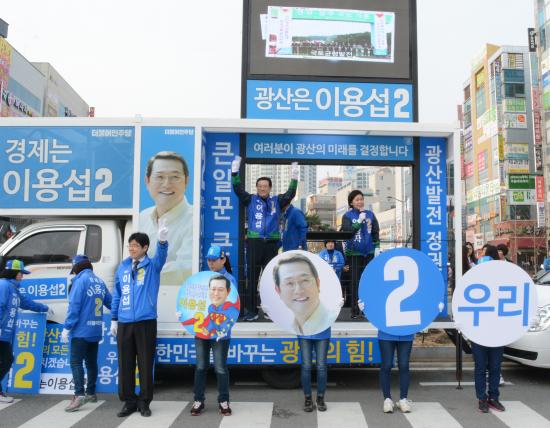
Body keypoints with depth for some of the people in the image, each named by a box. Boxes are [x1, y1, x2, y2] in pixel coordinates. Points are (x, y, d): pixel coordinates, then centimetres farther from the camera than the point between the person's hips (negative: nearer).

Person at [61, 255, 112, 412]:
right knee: (91, 362, 16)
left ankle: (79, 395, -19)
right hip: (96, 330, 8)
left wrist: (67, 327, -13)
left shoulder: (80, 280, -9)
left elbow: (74, 306, -15)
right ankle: (91, 393, 23)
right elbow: (110, 302, 18)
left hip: (81, 330, -7)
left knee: (76, 362, -9)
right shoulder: (99, 281, 11)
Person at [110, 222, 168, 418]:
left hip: (146, 322, -3)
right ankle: (128, 401, 21)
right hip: (124, 323, 3)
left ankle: (144, 402, 17)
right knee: (125, 364, 8)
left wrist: (162, 238, -42)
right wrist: (114, 319, 12)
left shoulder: (152, 265, 1)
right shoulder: (123, 267, 10)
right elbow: (116, 295, 14)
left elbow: (161, 255, -22)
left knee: (145, 364, 4)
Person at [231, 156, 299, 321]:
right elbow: (238, 189, -3)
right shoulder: (250, 200, 7)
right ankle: (251, 310, 7)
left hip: (271, 243, 1)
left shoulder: (277, 201, 10)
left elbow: (290, 194, 1)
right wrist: (235, 173, -12)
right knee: (252, 277, 1)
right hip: (254, 242, -1)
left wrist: (294, 179, -10)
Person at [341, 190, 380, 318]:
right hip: (354, 253, -2)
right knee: (355, 281, 0)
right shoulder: (347, 216, 0)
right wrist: (360, 220, -14)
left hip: (369, 252, 2)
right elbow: (348, 231, -14)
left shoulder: (370, 214, 7)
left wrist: (377, 247, 1)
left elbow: (375, 232, 9)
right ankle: (355, 310, 7)